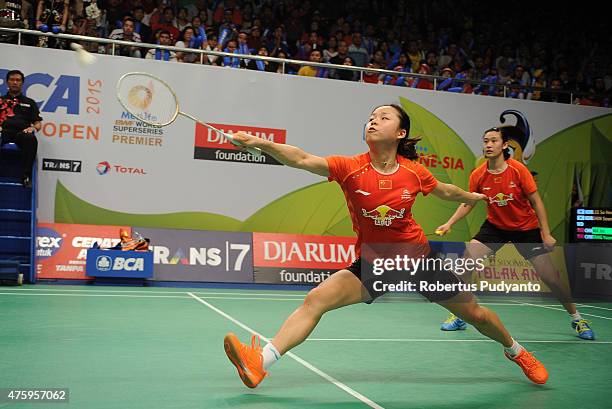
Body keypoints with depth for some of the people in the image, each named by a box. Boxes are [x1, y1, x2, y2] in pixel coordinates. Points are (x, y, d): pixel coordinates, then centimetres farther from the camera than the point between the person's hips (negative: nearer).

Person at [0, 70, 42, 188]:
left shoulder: (29, 102, 28)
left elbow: (38, 123, 20)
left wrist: (33, 128, -3)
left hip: (22, 132, 0)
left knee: (31, 139, -39)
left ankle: (26, 176, -40)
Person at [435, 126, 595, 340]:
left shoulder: (518, 170, -19)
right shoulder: (478, 175, -13)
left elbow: (536, 202, -11)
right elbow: (467, 203, 2)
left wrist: (546, 234, -14)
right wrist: (449, 223, -11)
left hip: (526, 228, -2)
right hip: (494, 226, 2)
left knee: (550, 278, -3)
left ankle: (577, 318, 21)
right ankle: (458, 317, 1)